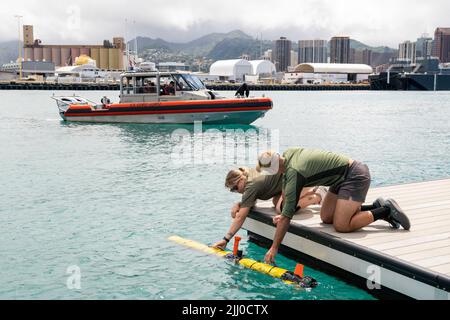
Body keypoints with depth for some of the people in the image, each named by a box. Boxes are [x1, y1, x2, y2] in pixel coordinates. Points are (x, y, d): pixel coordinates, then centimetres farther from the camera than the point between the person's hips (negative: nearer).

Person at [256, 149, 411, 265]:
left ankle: (387, 210, -6)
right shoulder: (288, 154, 1)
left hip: (355, 176, -10)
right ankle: (376, 207, 13)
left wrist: (274, 248, -21)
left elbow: (287, 215, -26)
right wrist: (284, 215, 19)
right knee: (326, 217, 9)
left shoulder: (294, 173, -25)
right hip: (345, 176, 10)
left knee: (341, 226, -18)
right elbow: (285, 190, 21)